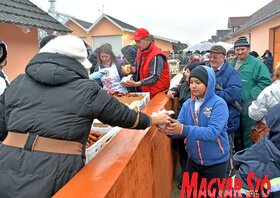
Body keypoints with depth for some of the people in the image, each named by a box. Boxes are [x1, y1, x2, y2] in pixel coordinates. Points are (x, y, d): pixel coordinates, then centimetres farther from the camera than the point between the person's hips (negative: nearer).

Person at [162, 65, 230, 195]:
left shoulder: (219, 104, -19)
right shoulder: (187, 104, -4)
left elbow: (213, 132, -29)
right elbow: (180, 129, -7)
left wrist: (184, 129, -39)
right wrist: (170, 130, -30)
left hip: (215, 162, -4)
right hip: (193, 160, 5)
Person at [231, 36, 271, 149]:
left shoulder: (256, 64, -8)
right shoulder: (232, 63, 12)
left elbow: (265, 82, -15)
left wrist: (250, 96, -20)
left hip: (247, 105, -6)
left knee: (247, 133, 3)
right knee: (236, 132, 19)